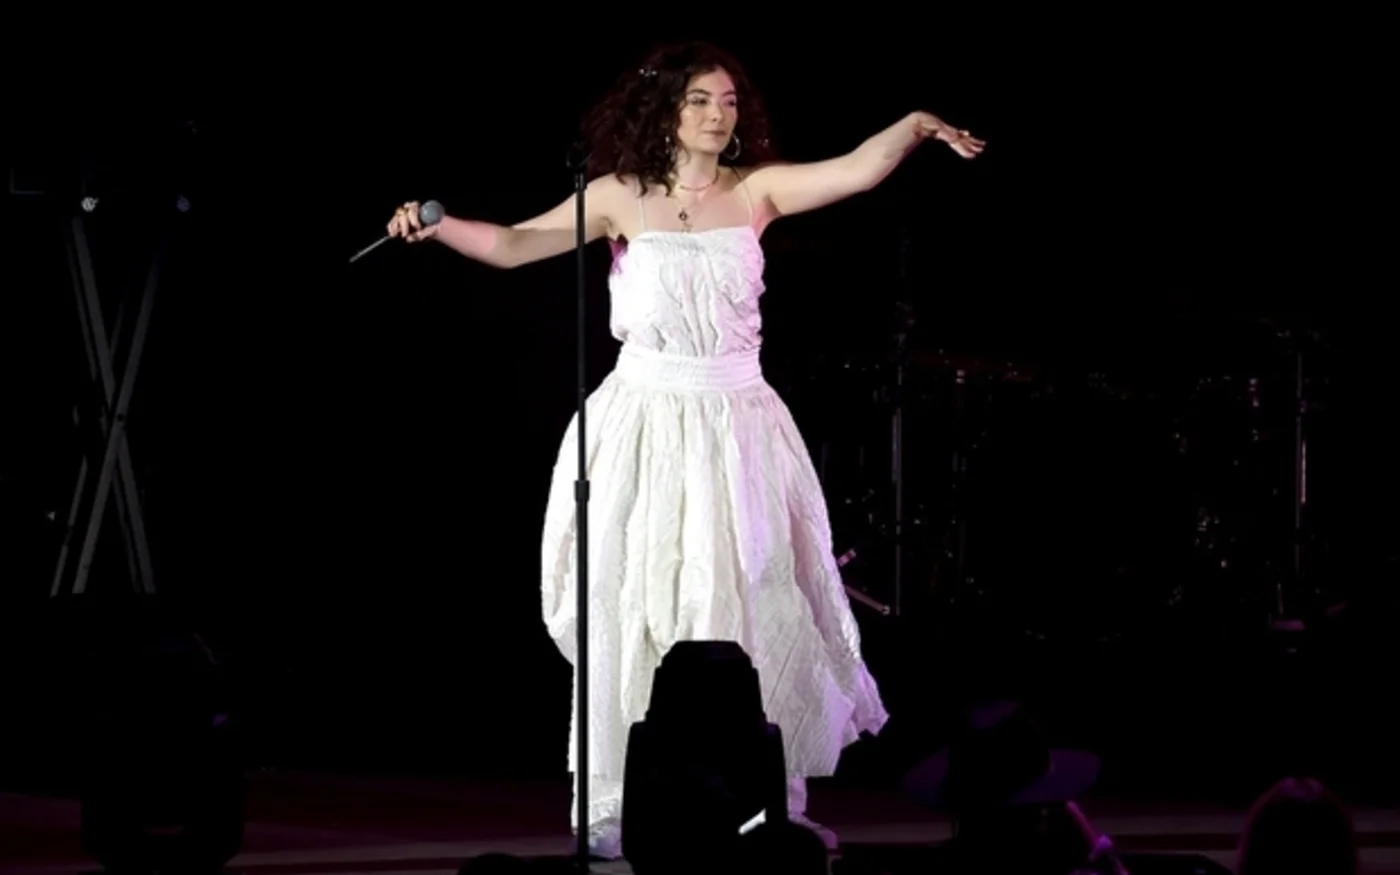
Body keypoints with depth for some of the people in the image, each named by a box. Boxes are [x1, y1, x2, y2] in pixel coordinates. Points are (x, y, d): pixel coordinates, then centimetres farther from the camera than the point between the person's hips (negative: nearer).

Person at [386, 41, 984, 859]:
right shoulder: (620, 196, 1)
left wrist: (917, 127, -24)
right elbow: (514, 245, -3)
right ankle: (622, 805, 3)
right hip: (646, 422, -1)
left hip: (735, 423, 1)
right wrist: (439, 225, -18)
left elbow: (859, 170, -8)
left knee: (748, 603, 3)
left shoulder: (755, 189, 3)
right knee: (633, 607, -1)